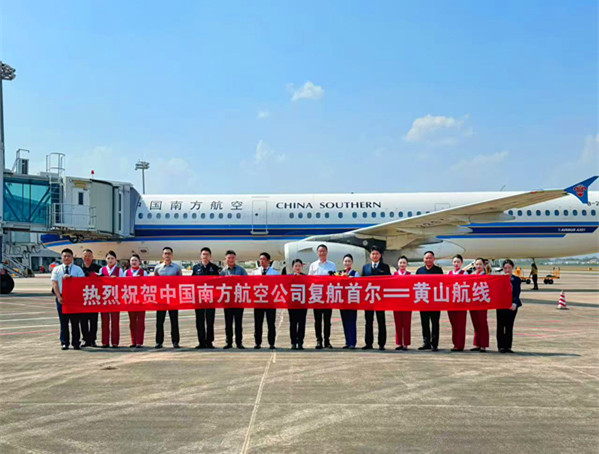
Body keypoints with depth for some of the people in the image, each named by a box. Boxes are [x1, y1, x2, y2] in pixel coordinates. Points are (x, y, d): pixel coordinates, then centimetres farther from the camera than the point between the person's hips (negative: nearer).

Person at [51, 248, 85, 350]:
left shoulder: (78, 269, 5)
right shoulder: (56, 269, 8)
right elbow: (54, 283, 1)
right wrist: (59, 297, -9)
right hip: (61, 297, 1)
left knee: (75, 321, 2)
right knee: (63, 321, 5)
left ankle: (76, 343, 9)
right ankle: (64, 343, 13)